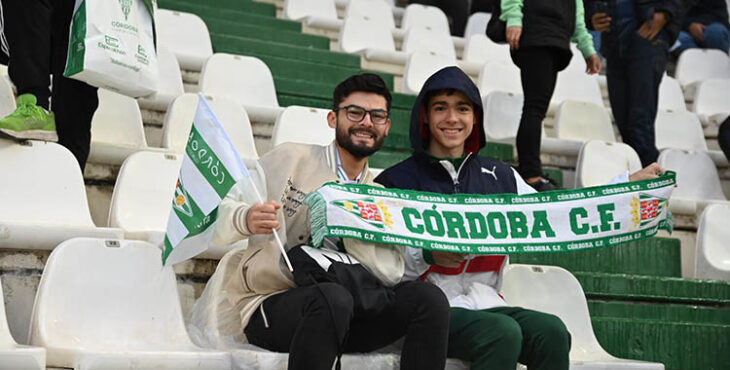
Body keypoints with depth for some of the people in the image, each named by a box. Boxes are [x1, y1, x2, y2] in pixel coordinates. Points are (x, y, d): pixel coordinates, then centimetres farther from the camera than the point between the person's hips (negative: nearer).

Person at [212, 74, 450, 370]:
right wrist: (246, 220, -29)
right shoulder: (291, 158, 2)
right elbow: (219, 215, -6)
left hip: (341, 314, 5)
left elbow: (390, 275, -2)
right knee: (333, 297, -36)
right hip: (270, 306, -4)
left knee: (428, 298, -18)